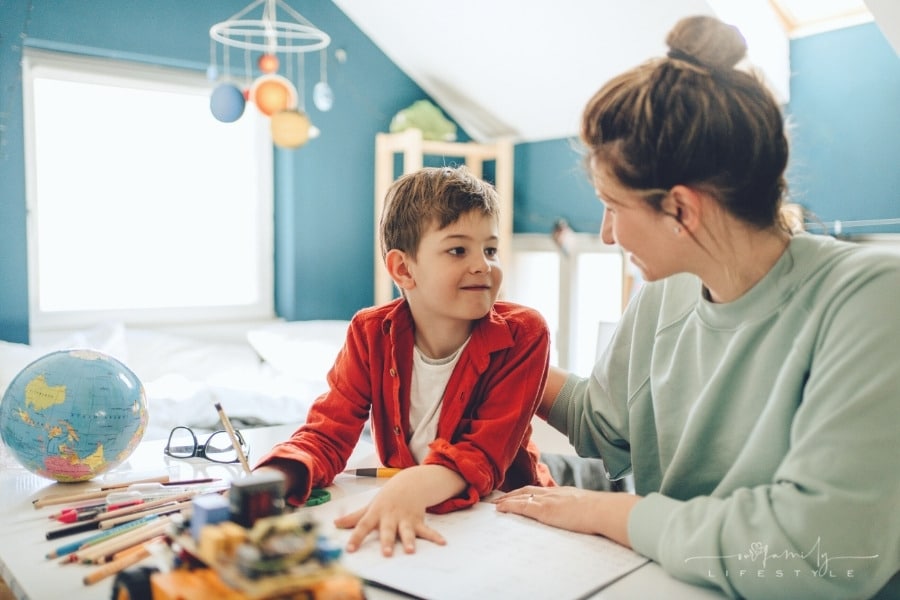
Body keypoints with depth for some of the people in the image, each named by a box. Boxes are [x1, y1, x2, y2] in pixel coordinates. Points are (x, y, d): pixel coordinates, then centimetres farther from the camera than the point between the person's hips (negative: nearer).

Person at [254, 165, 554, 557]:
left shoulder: (522, 336, -14)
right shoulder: (372, 334, -5)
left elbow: (486, 453, -21)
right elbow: (327, 434, -9)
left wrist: (416, 487, -42)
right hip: (398, 519, 0)